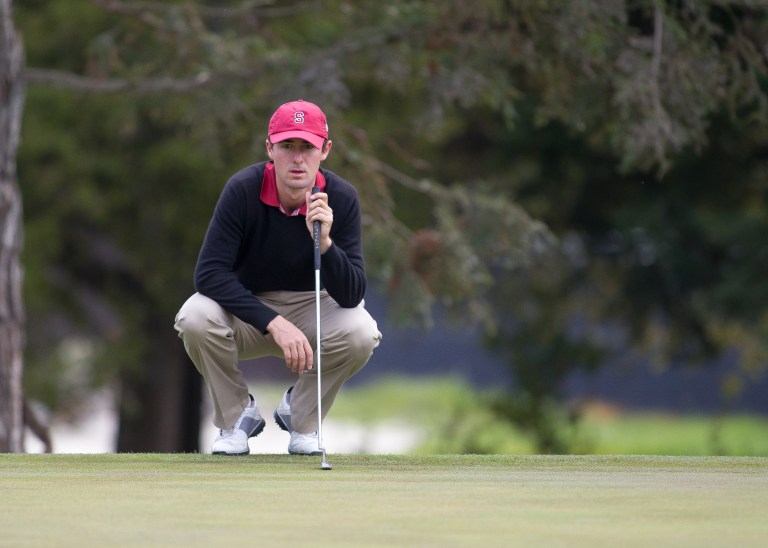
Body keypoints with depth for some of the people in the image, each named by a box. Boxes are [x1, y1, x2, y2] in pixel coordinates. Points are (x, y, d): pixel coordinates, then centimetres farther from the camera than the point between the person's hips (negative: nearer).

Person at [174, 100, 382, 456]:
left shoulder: (341, 198, -18)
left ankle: (301, 416, 0)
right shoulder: (243, 190, -22)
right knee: (195, 318, -33)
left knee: (360, 332, -30)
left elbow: (352, 296, -21)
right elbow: (209, 273, -26)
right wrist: (274, 323, -35)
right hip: (247, 314, -1)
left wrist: (325, 242, -40)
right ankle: (237, 416, -3)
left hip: (312, 308, 1)